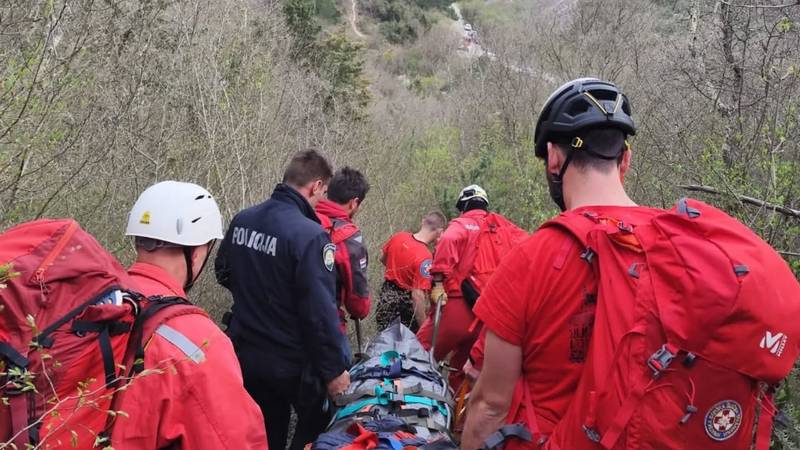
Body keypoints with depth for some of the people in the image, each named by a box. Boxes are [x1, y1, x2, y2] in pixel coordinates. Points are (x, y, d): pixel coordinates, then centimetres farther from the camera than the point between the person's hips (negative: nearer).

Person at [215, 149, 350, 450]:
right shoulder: (309, 235, -25)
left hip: (245, 353, 7)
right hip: (292, 362, -6)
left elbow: (224, 273, 15)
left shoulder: (241, 220, -1)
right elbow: (320, 313, -25)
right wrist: (335, 368, -15)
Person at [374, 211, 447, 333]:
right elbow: (417, 295, -30)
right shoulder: (425, 257, -29)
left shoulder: (398, 236, -8)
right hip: (405, 302, -6)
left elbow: (383, 259, 11)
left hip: (386, 295, 6)